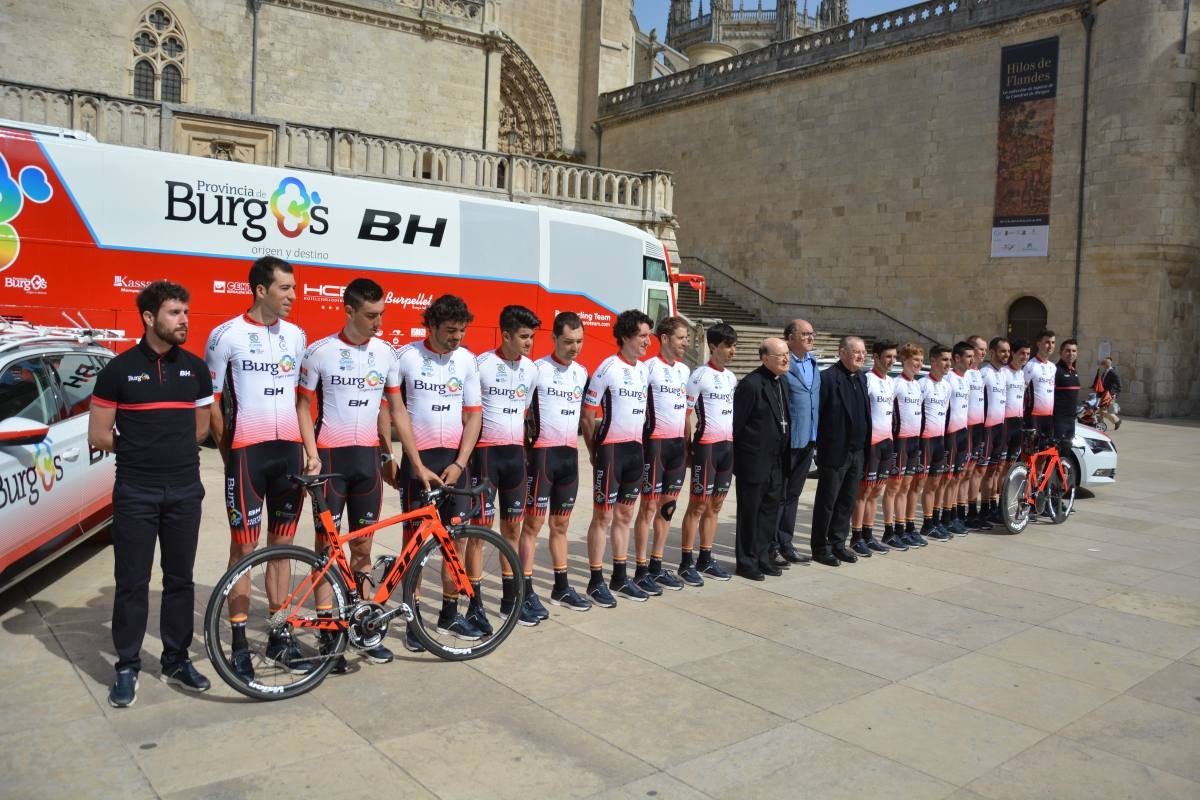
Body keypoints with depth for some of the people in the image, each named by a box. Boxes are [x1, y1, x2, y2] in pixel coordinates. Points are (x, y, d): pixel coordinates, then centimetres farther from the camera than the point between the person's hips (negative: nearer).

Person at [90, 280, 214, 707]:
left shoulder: (194, 368, 6)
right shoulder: (119, 369, -4)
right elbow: (98, 435, -1)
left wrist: (172, 451, 6)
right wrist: (138, 451, 6)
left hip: (184, 490, 3)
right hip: (135, 492, -3)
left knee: (180, 578, 10)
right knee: (132, 582, 3)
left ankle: (177, 659, 22)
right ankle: (127, 667, 16)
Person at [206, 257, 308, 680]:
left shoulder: (296, 335, 9)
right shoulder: (227, 335, -6)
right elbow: (211, 400, -1)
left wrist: (304, 446, 12)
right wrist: (229, 452, 0)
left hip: (288, 450, 5)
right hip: (247, 451, -5)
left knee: (281, 545, 11)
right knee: (244, 548, 1)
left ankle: (279, 639, 20)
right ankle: (239, 645, 12)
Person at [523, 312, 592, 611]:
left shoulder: (582, 372, 10)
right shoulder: (538, 369, -9)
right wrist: (522, 450, -11)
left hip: (570, 454, 6)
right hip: (542, 452, -6)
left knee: (560, 524, 14)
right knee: (533, 523, -2)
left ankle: (561, 587, 23)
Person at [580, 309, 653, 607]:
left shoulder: (644, 370, 10)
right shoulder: (607, 368, -12)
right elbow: (588, 416, -8)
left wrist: (638, 441, 15)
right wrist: (594, 452, -2)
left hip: (635, 449, 7)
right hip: (610, 449, -7)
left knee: (625, 515, 14)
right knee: (603, 516, 0)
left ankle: (620, 577, 25)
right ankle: (596, 581, 9)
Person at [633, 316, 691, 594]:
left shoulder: (685, 370, 13)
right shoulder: (649, 367, -9)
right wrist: (638, 443, -12)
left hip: (678, 444, 7)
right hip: (655, 442, -7)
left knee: (668, 506, 10)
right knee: (649, 506, -3)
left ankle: (657, 565, 20)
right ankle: (641, 570, 5)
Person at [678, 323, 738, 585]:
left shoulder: (732, 377, 13)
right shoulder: (699, 375, -10)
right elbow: (685, 413, -10)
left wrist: (734, 442, 15)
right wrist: (687, 448, -11)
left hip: (728, 445, 7)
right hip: (706, 445, -7)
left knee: (715, 505, 10)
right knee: (698, 505, -4)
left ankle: (706, 559, 18)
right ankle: (686, 562, 3)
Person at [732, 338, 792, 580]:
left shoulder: (782, 383, 10)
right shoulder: (750, 384, -16)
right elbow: (735, 423, -14)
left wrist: (783, 455, 14)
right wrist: (732, 458, -11)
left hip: (776, 462, 8)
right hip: (754, 462, -8)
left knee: (770, 510, 14)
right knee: (749, 513, 4)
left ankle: (761, 558, 26)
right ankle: (747, 562, 15)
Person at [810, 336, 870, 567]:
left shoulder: (861, 378, 12)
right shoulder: (828, 377, -13)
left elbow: (865, 413, 16)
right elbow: (817, 414, -15)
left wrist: (864, 446, 11)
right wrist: (820, 446, -15)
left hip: (857, 451, 7)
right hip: (834, 452, -7)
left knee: (848, 500, 14)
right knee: (827, 500, 4)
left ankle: (837, 543, 26)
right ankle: (820, 547, 14)